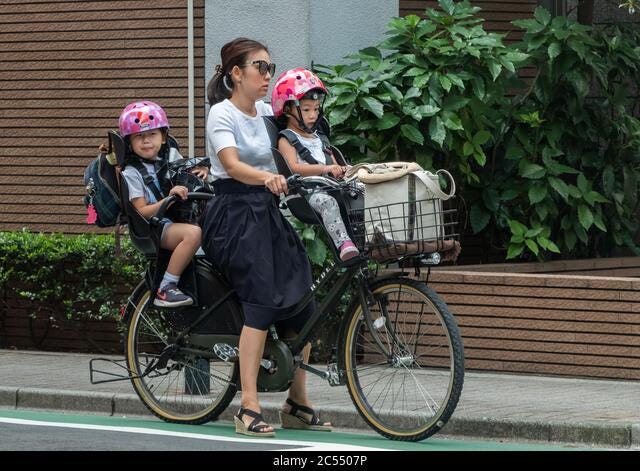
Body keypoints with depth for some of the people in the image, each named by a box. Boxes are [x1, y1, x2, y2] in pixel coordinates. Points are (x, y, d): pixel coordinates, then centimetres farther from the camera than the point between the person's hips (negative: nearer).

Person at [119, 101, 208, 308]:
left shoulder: (172, 158, 15)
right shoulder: (132, 173, -5)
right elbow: (142, 212, -13)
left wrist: (203, 171, 2)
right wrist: (170, 199, -25)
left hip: (179, 220, 7)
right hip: (156, 229, -7)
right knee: (193, 233, -34)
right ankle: (166, 289, -32)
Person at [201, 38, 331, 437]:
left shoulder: (266, 112, 14)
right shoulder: (222, 114, -8)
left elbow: (283, 159, 21)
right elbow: (232, 165, -24)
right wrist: (267, 178, -43)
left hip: (267, 213, 7)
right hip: (236, 213, -7)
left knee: (302, 307, 0)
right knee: (262, 303, -21)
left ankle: (298, 404, 11)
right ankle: (249, 409, -22)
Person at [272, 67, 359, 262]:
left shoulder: (319, 140, 29)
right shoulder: (287, 140, 5)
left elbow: (334, 167, 29)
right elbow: (294, 167, -12)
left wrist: (341, 171, 2)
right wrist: (325, 168, -23)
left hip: (327, 187, 7)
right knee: (327, 202, -38)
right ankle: (344, 244, -51)